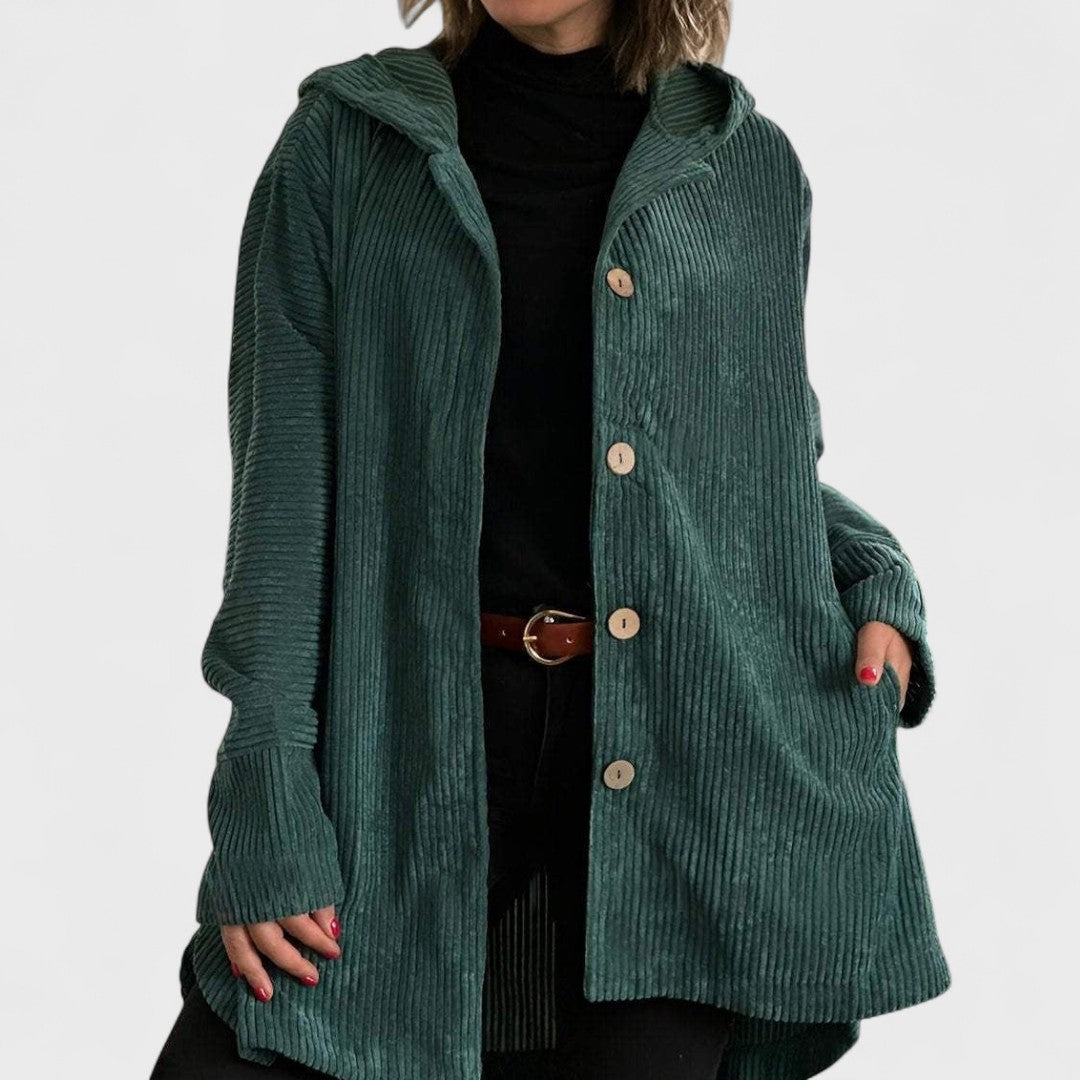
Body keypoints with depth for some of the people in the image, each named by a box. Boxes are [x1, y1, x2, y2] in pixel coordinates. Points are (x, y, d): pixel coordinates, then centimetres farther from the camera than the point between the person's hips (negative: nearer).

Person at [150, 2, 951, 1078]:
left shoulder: (748, 165, 10)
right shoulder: (345, 142, 4)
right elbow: (283, 486, -2)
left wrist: (873, 580, -1)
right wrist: (269, 808, -9)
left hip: (691, 747, 1)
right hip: (413, 737, -1)